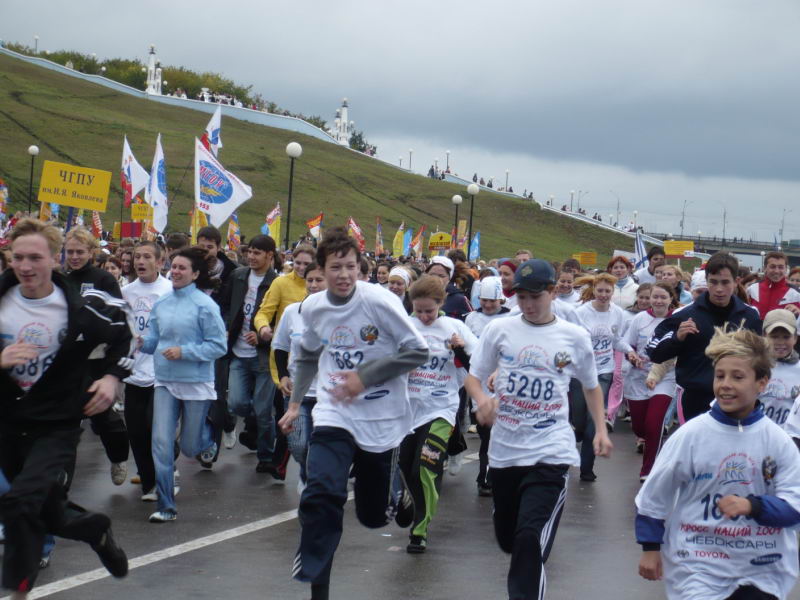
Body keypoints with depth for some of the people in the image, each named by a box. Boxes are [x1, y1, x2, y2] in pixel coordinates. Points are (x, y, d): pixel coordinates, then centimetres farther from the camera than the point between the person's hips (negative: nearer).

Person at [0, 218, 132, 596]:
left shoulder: (81, 307, -12)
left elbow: (122, 334, 7)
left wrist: (112, 376, -5)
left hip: (56, 427, -4)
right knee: (46, 515, 15)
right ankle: (94, 529, 45)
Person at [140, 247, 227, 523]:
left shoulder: (205, 305, -11)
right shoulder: (161, 304, 4)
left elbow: (218, 346, -12)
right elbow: (154, 341, 10)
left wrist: (184, 352, -20)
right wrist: (142, 343, -12)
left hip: (196, 383, -4)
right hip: (165, 382, 4)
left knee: (190, 447, 9)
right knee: (162, 443, -6)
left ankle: (207, 440, 47)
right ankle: (166, 506, 2)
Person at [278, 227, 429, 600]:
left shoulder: (379, 301, -15)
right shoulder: (313, 307, 0)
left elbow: (418, 352, -13)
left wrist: (365, 376, -18)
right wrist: (295, 402, 16)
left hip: (381, 419, -2)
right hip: (334, 415, 2)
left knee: (374, 515, 11)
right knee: (321, 497, -20)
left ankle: (396, 487, 48)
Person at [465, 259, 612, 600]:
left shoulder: (575, 337, 1)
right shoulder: (499, 329, 1)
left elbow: (591, 386, 16)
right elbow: (473, 377, 6)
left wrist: (601, 430, 6)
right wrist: (482, 399, -16)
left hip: (551, 452, -3)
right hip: (504, 450, 3)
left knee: (530, 541, -19)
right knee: (507, 539, 17)